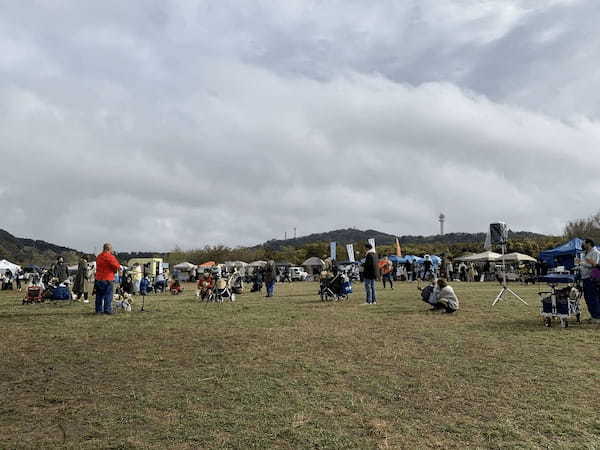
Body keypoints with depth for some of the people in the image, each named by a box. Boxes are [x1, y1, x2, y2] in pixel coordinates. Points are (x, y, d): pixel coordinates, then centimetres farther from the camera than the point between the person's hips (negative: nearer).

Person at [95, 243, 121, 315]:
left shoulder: (98, 257, 13)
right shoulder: (110, 256, -11)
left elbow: (99, 266, 17)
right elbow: (117, 266, -15)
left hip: (98, 279, 7)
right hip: (107, 279, -7)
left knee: (99, 295, 10)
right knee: (108, 295, -2)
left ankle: (98, 310, 14)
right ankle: (107, 309, -3)